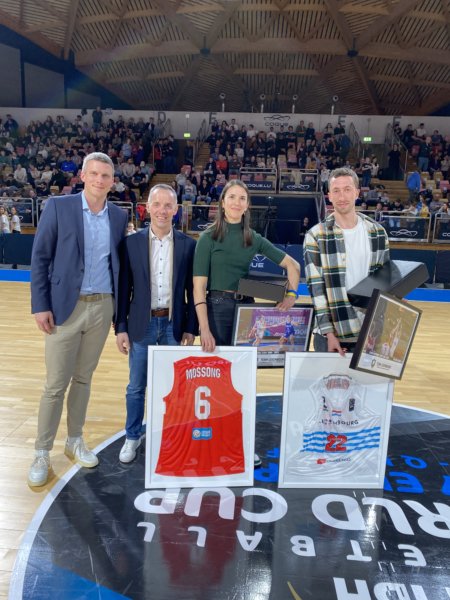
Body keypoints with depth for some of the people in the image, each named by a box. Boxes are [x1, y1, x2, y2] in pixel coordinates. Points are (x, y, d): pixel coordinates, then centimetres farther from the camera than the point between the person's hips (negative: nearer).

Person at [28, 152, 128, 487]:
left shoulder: (119, 217, 7)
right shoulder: (58, 206, -3)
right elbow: (40, 258, -4)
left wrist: (120, 308, 7)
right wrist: (40, 305, -10)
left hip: (103, 307, 3)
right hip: (66, 307, -3)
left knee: (83, 378, 15)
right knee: (56, 384, 3)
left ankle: (75, 441, 30)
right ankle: (42, 453, 19)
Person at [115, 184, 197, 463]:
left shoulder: (188, 244, -1)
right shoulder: (132, 243, -1)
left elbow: (192, 290, 1)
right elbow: (124, 288, 0)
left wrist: (191, 328, -2)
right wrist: (121, 327, -2)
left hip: (174, 325, 0)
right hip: (142, 325, 0)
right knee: (136, 387, 12)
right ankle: (133, 437, 32)